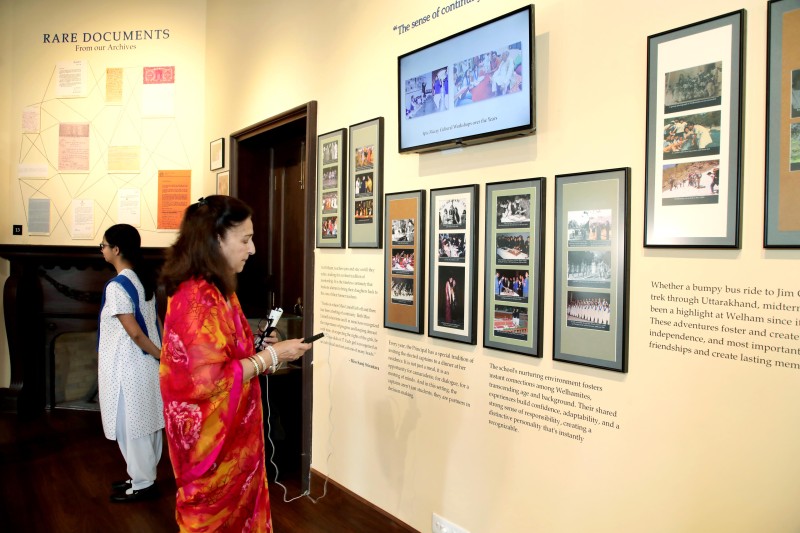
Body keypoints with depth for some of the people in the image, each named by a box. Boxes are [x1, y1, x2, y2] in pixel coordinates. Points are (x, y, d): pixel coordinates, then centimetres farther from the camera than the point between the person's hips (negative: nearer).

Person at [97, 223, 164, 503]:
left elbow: (134, 333, -22)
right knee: (146, 423, 17)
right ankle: (143, 476, 32)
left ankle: (143, 485, 18)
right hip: (146, 364, 9)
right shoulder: (143, 279, 7)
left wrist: (160, 354, -12)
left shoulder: (116, 286, -20)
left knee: (131, 426, 5)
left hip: (128, 367, -9)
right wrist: (161, 353, 12)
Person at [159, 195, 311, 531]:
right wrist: (269, 357, -20)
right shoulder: (197, 298, -24)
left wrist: (261, 356, 2)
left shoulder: (216, 292, 7)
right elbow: (208, 380, -28)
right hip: (213, 439, -9)